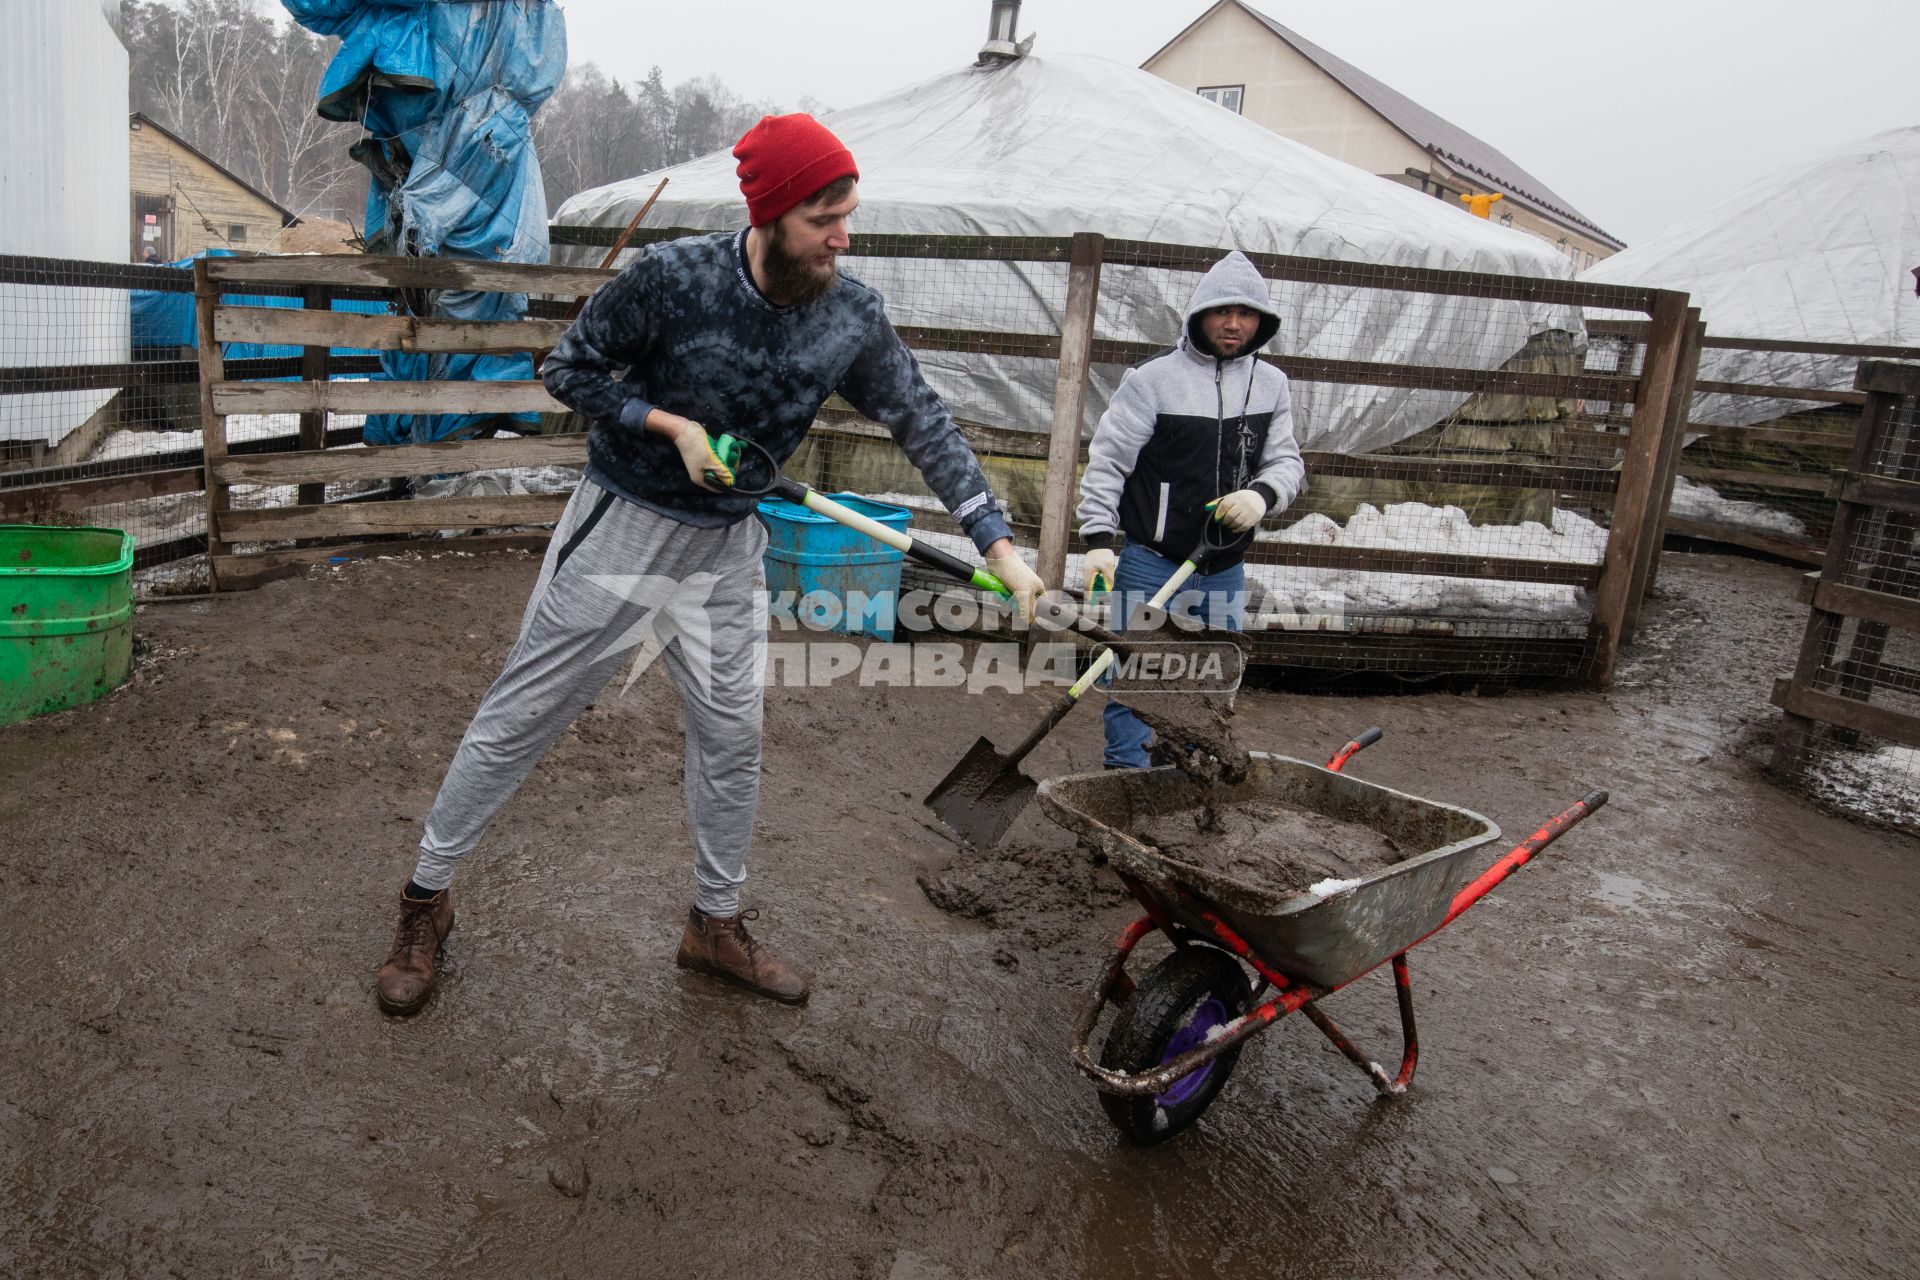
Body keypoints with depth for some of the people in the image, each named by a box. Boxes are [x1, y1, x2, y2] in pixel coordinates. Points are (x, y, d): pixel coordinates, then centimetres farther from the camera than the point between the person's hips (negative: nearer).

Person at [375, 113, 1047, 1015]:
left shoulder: (851, 316, -10)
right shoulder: (675, 279, -20)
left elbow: (923, 424, -4)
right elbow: (567, 368, -8)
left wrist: (998, 544, -10)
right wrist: (673, 424, -20)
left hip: (726, 548, 4)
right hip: (622, 527, -4)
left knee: (733, 738, 10)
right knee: (520, 718, 5)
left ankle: (716, 926, 30)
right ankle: (427, 896, 25)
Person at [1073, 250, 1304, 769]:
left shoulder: (1272, 385, 7)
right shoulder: (1153, 377, -8)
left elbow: (1287, 462, 8)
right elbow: (1107, 461, -7)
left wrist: (1262, 493, -16)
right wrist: (1098, 539, -14)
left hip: (1226, 571, 5)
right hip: (1153, 565, -5)